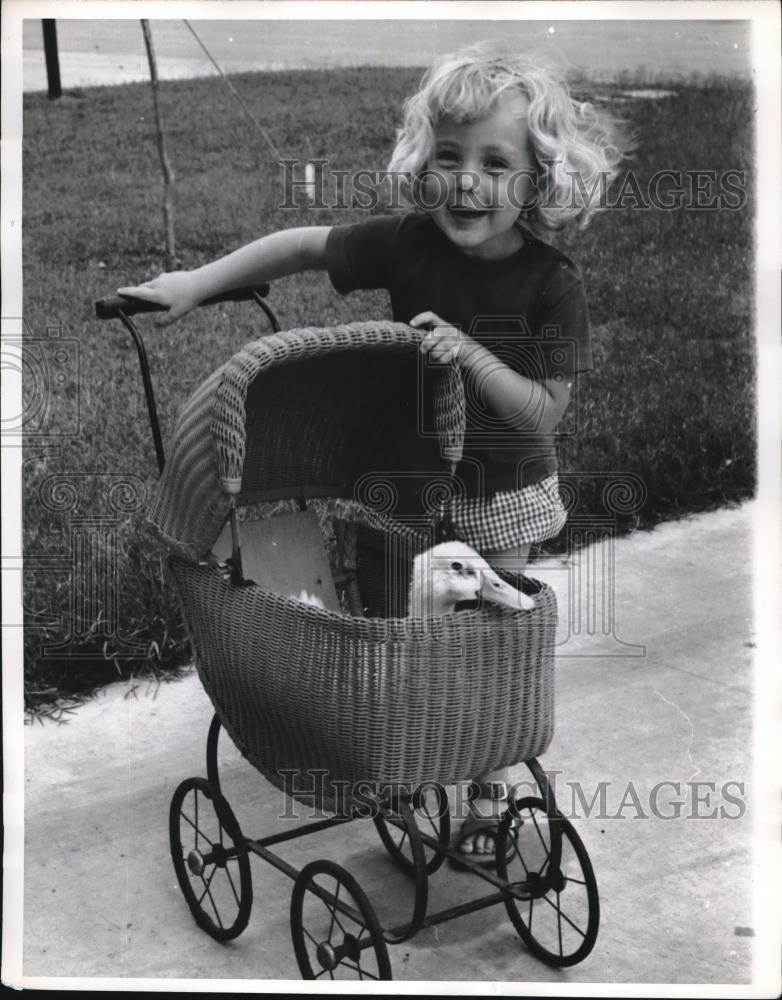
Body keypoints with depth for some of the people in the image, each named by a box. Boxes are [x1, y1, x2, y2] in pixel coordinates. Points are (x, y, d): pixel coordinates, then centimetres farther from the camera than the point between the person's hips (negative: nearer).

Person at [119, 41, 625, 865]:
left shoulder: (553, 286, -21)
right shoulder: (408, 243, -16)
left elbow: (545, 411, -21)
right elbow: (303, 245, -6)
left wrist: (470, 354, -35)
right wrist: (197, 282, -10)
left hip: (500, 494, -2)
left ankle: (491, 786, 31)